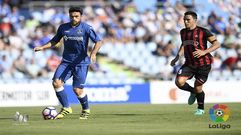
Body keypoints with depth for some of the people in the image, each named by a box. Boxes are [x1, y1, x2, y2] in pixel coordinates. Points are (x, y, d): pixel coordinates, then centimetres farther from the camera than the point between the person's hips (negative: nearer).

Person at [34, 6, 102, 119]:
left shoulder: (86, 28, -6)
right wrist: (42, 47, 4)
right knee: (56, 82, -16)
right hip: (66, 61, 4)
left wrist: (93, 53, -26)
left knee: (77, 89, -9)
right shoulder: (63, 28, 6)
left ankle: (86, 110, 20)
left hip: (81, 63, -4)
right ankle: (66, 108, 0)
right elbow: (54, 41, 18)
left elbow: (98, 42, -9)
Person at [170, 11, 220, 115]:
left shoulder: (203, 32, -11)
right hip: (189, 64, 5)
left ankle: (201, 109, 26)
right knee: (179, 81, -16)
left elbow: (217, 44, -14)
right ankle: (193, 92, 16)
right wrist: (177, 58, 14)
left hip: (203, 64, -5)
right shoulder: (183, 32, 7)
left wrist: (204, 52, -27)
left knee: (198, 88, -1)